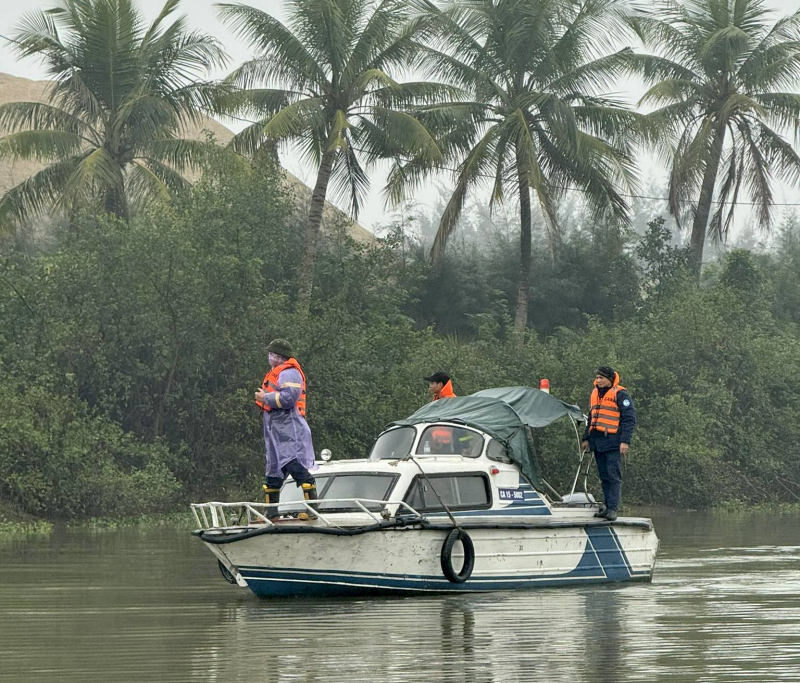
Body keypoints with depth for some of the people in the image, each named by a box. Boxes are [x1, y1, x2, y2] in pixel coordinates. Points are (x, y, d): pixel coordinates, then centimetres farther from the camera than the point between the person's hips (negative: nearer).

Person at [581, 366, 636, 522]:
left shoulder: (620, 394, -6)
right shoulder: (596, 394, 17)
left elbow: (629, 419, -10)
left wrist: (625, 441, -16)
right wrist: (586, 438, 21)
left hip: (613, 443, -8)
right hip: (597, 443, 8)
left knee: (614, 476, -10)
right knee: (604, 477, 9)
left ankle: (613, 509, -14)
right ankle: (608, 507, 14)